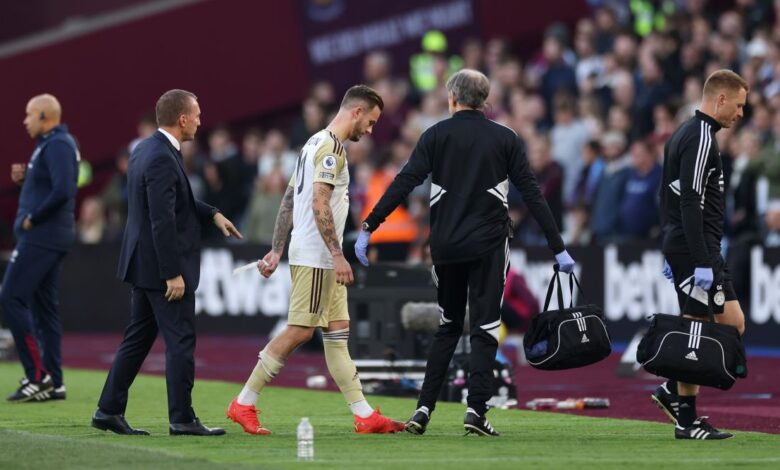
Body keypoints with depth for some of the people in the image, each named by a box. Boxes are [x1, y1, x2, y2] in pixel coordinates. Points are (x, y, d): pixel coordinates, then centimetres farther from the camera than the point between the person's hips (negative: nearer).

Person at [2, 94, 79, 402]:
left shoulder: (57, 145, -15)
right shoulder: (52, 143, 17)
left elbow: (62, 190, -26)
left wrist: (32, 218, -17)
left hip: (40, 236, -11)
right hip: (49, 237, 11)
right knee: (43, 306, 10)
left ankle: (37, 376, -12)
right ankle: (53, 383, 10)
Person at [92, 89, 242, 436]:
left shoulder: (146, 149, 10)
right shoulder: (162, 159, -21)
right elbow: (163, 221, -24)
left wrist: (212, 214, 15)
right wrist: (173, 274, -22)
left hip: (144, 264, 10)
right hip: (161, 265, -10)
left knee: (138, 339, 14)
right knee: (180, 341, -3)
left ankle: (109, 411, 16)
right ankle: (182, 418, 0)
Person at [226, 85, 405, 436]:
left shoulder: (317, 143, 18)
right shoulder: (331, 147, -13)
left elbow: (288, 200, 18)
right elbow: (320, 204, -21)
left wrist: (277, 249, 18)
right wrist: (338, 255, -22)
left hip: (323, 259, 10)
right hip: (315, 256, -10)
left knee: (338, 332, 7)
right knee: (300, 331, -8)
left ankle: (365, 416, 5)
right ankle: (244, 404, -4)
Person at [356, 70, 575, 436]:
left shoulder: (436, 136, 2)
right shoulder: (505, 139, 3)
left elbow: (403, 184, -7)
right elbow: (531, 194, 0)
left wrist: (368, 228, -6)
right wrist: (557, 247, 2)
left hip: (446, 245, 2)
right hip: (489, 245, -2)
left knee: (448, 327, 15)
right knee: (485, 329, 3)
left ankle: (424, 409, 7)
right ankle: (476, 409, -9)